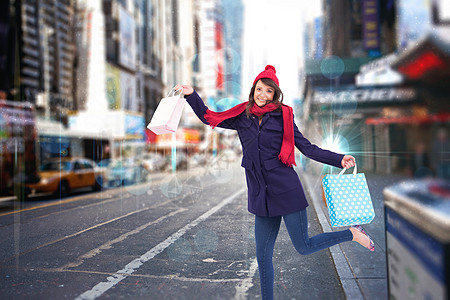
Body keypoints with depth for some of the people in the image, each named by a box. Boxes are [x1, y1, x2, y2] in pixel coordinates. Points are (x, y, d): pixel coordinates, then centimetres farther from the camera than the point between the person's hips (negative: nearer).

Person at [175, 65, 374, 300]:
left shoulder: (283, 116, 0)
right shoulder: (241, 117, 7)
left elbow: (307, 148, 1)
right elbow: (209, 118, 15)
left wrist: (338, 159, -8)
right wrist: (191, 95, 6)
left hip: (286, 190, -3)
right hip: (261, 196, 3)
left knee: (303, 247, 5)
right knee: (263, 256, 9)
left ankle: (353, 233, 28)